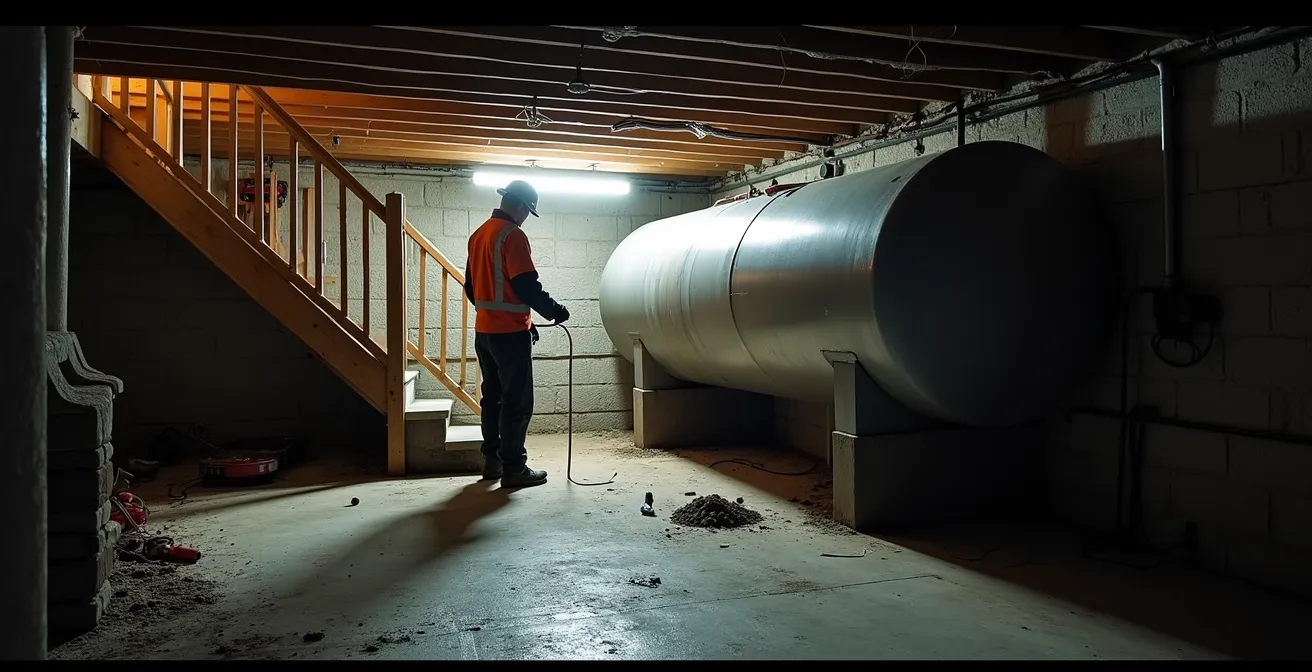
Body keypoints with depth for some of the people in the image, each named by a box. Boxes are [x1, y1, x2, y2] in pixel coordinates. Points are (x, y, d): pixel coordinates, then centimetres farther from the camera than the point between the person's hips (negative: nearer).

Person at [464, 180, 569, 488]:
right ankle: (513, 466, -1)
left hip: (484, 330, 9)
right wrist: (554, 311, -8)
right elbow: (527, 285, -20)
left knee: (493, 395, 15)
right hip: (510, 332, -9)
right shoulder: (512, 235, -15)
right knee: (517, 400, -4)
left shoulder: (478, 234, 13)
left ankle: (492, 459, 21)